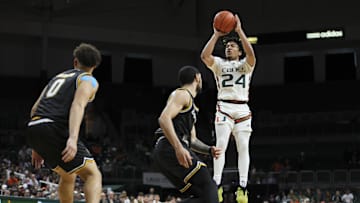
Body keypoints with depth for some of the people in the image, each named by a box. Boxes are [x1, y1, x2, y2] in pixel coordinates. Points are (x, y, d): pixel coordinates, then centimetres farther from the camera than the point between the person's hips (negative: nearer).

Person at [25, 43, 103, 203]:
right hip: (55, 129, -7)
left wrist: (37, 148, 31)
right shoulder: (88, 80, 9)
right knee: (93, 174, -3)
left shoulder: (59, 77, 31)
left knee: (68, 175, 27)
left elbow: (35, 109, 28)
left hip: (33, 129, 7)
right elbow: (78, 105, -12)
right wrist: (73, 139, -25)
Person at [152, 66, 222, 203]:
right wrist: (179, 148, -27)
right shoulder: (182, 94, -1)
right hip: (170, 149, -10)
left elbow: (192, 140, 31)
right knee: (208, 191, -14)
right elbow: (164, 119, -17)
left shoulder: (190, 104, 30)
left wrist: (209, 150, 11)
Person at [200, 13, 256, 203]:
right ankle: (217, 185, -16)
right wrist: (216, 35, -9)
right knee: (221, 144, -14)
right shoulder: (219, 63, 12)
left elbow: (251, 55, -13)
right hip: (224, 107, -1)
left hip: (242, 109, 1)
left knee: (243, 147, -4)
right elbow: (204, 56, -8)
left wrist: (240, 31, -14)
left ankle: (242, 187, -5)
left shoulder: (245, 64, 11)